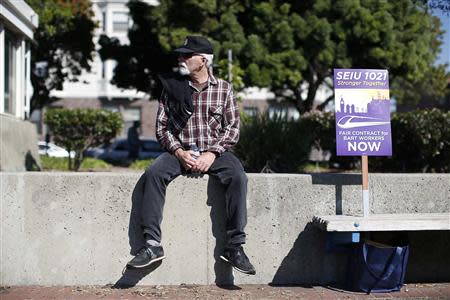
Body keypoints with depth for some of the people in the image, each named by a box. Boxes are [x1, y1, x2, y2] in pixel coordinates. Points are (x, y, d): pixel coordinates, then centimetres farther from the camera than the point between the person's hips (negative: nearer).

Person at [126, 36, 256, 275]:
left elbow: (232, 128, 2)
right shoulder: (172, 87, 7)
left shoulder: (223, 89, 5)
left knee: (237, 176, -30)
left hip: (214, 152, -1)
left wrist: (212, 154, -13)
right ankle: (152, 244, -27)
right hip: (180, 151, 1)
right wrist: (179, 152, -12)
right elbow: (162, 126, 5)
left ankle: (234, 246, -24)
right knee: (154, 173, -28)